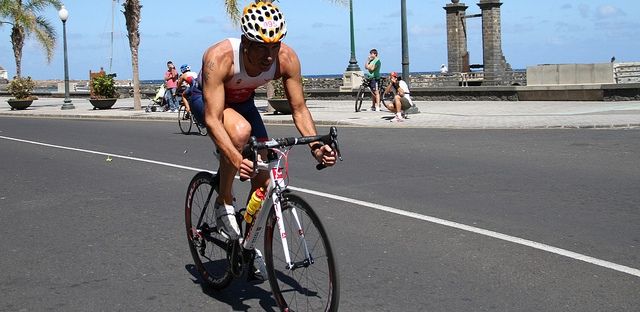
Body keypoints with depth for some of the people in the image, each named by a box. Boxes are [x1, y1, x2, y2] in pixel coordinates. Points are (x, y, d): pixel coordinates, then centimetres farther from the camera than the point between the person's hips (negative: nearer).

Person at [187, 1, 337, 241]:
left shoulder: (287, 59, -28)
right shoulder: (219, 57, -40)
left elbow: (299, 109, -19)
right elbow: (212, 118, -44)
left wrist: (315, 145, -35)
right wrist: (236, 158, -58)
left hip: (242, 102, 5)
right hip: (206, 99, -4)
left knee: (263, 181, -3)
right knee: (240, 131, -38)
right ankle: (224, 201, -15)